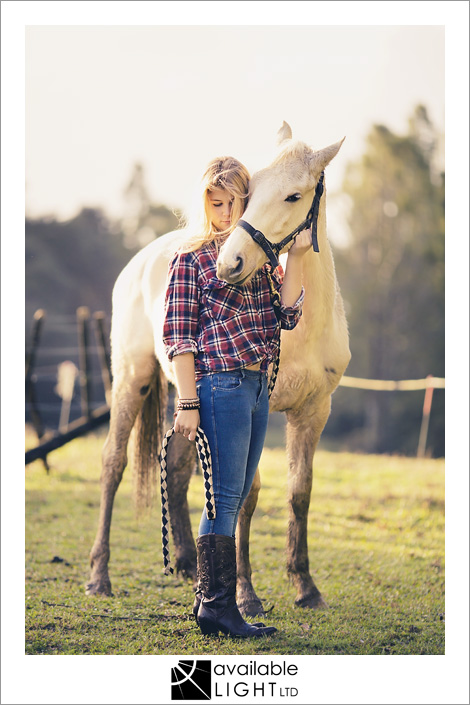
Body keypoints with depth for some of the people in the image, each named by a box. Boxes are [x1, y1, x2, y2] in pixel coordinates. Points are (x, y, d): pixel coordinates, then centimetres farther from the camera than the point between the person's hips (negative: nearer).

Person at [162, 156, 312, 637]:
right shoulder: (191, 259, -3)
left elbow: (287, 316, 4)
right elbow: (178, 335, -6)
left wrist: (296, 258, -4)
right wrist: (187, 402, -12)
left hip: (258, 385, 7)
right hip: (221, 385, -7)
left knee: (234, 498, 11)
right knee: (225, 498, -5)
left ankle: (208, 604, 19)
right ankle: (219, 605, 1)